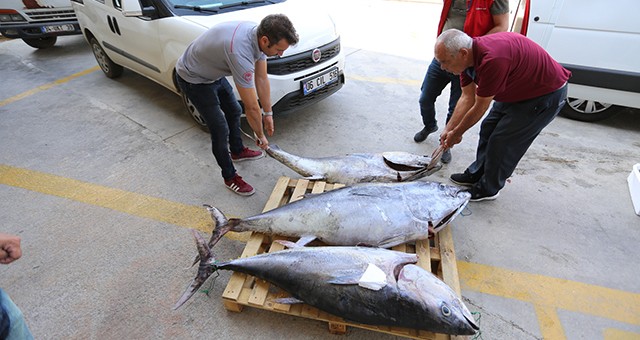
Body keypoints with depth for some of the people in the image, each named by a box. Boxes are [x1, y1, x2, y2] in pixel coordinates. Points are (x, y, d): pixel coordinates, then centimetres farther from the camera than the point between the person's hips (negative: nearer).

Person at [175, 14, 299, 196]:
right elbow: (252, 107, -33)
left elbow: (262, 79, -3)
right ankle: (230, 177, 13)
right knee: (220, 130, -7)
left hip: (214, 73, 9)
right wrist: (260, 135, -17)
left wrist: (268, 113, 2)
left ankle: (237, 151, 44)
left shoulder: (259, 34, -15)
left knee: (234, 112, 20)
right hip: (193, 79, -8)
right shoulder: (240, 52, -41)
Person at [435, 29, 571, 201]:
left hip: (547, 94, -8)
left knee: (502, 140, -7)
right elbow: (467, 98, -3)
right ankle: (476, 174, 26)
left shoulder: (492, 59, -38)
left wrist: (456, 133, -13)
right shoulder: (468, 56, -10)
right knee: (488, 128, 11)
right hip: (517, 91, 9)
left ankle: (488, 189, 11)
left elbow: (479, 108, -27)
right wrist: (448, 129, -6)